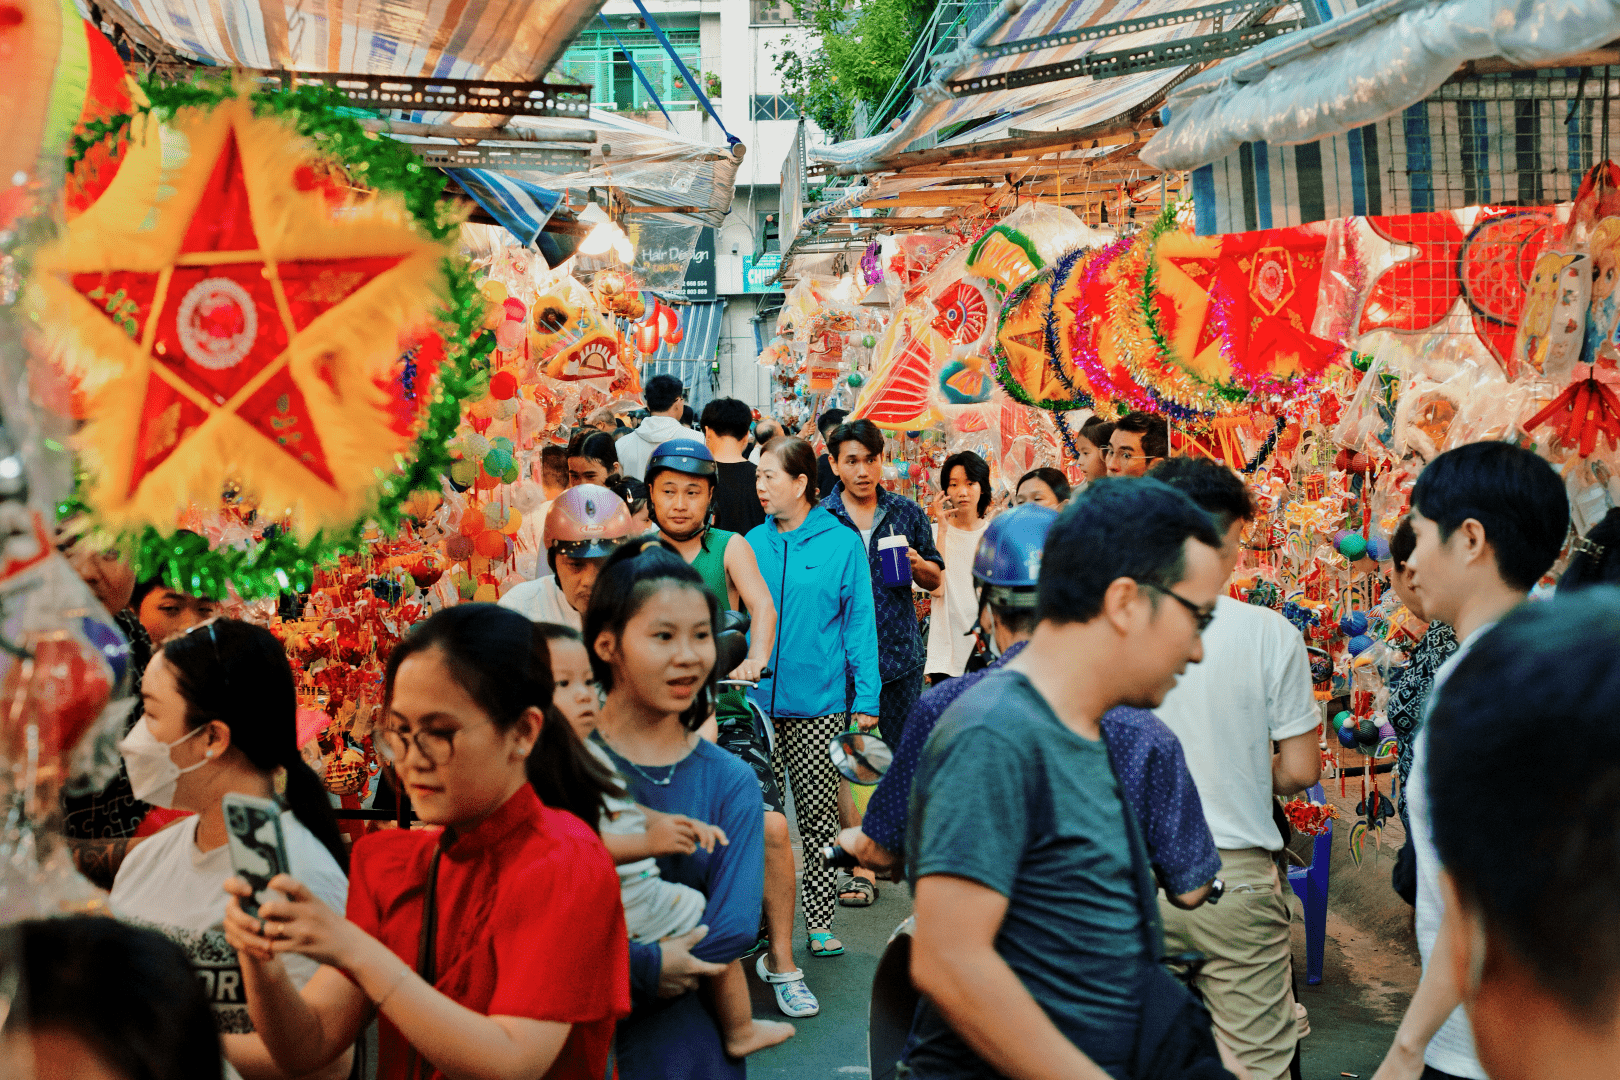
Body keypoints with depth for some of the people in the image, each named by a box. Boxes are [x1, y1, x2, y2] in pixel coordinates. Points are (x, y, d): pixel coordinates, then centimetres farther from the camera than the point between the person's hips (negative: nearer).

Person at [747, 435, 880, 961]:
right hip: (756, 701, 2)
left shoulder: (842, 543, -3)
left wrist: (866, 698, -6)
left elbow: (859, 623, -2)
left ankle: (820, 922, 19)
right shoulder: (752, 544, 5)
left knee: (820, 818, 7)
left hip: (819, 705, -2)